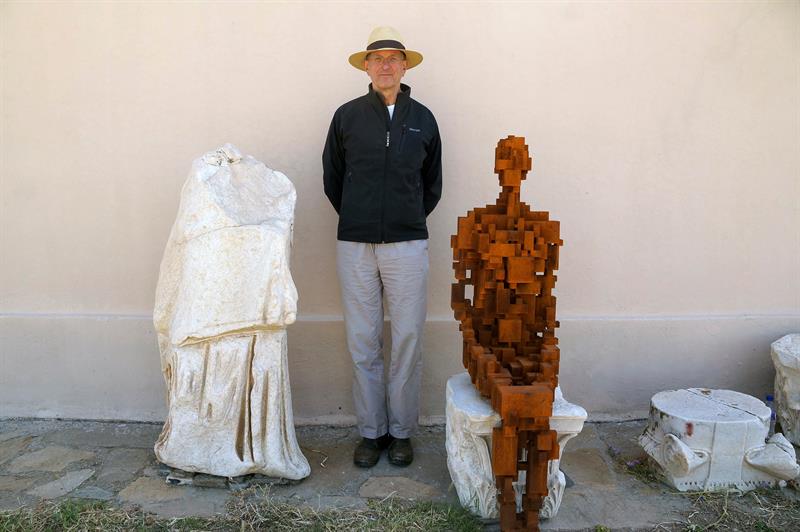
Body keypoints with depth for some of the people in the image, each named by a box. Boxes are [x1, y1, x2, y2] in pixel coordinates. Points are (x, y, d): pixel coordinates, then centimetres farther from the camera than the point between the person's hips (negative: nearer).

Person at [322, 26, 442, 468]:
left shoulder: (422, 118, 8)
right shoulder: (347, 116, 5)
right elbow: (331, 179, 13)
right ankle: (371, 431, 19)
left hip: (408, 245, 1)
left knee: (408, 341, 3)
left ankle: (401, 431, 18)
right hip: (355, 247, 0)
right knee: (363, 343, 4)